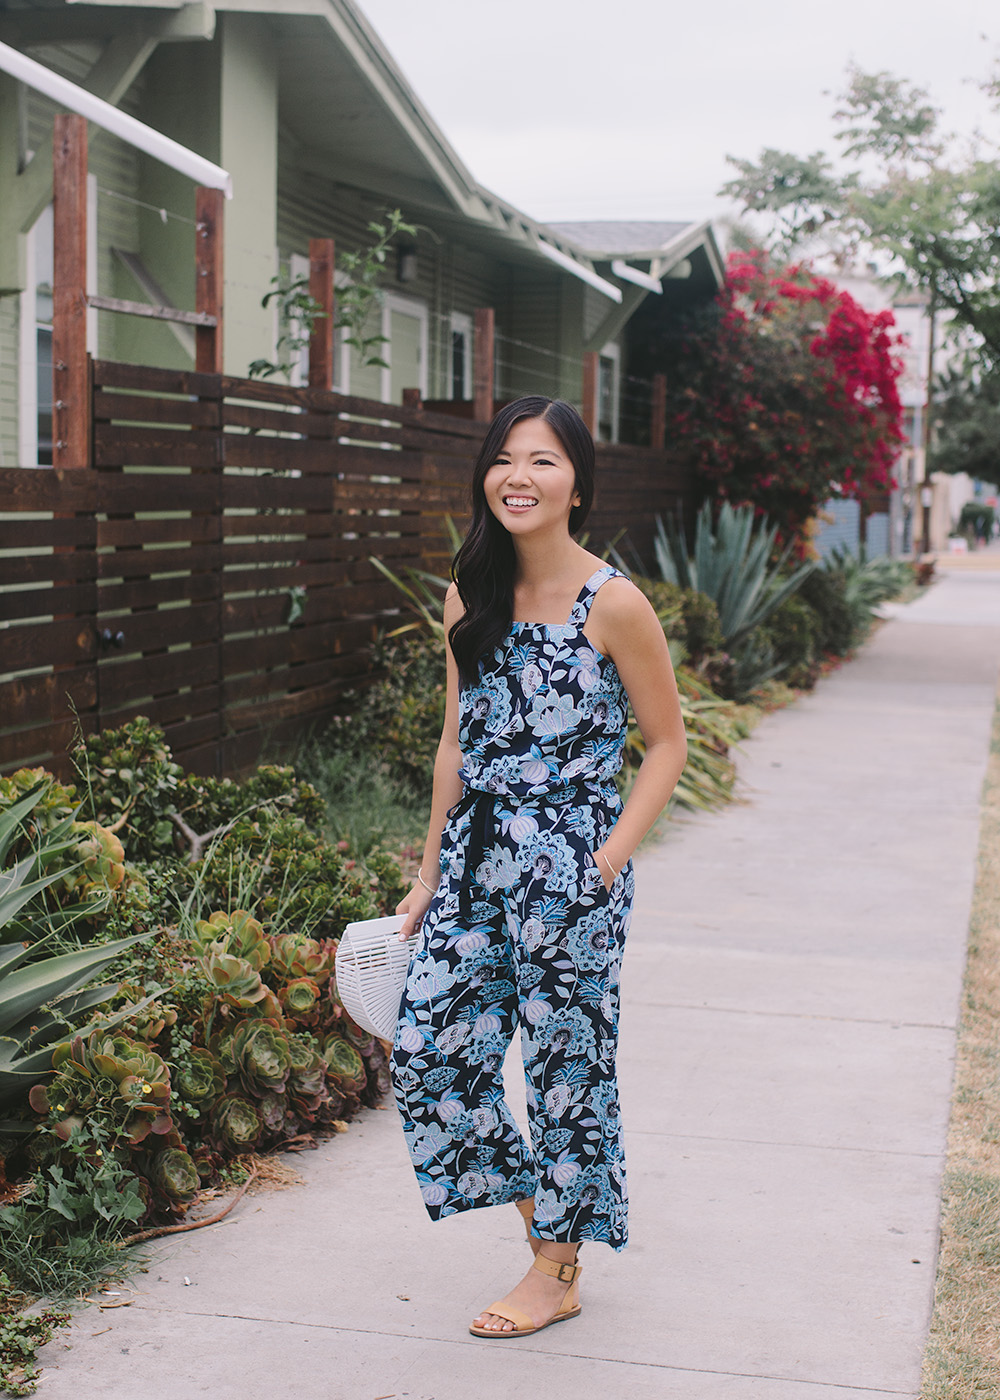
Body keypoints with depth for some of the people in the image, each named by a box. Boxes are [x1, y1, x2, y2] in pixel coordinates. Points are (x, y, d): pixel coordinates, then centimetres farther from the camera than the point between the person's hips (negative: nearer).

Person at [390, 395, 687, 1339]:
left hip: (569, 867, -6)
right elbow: (458, 742, 12)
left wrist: (609, 859, -12)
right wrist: (430, 874, 13)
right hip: (476, 855, 6)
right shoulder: (469, 598, 6)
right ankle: (540, 1209, 27)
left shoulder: (612, 605, -10)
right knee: (427, 1049, 5)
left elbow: (665, 742, -4)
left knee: (564, 1059, 5)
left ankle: (556, 1272, 23)